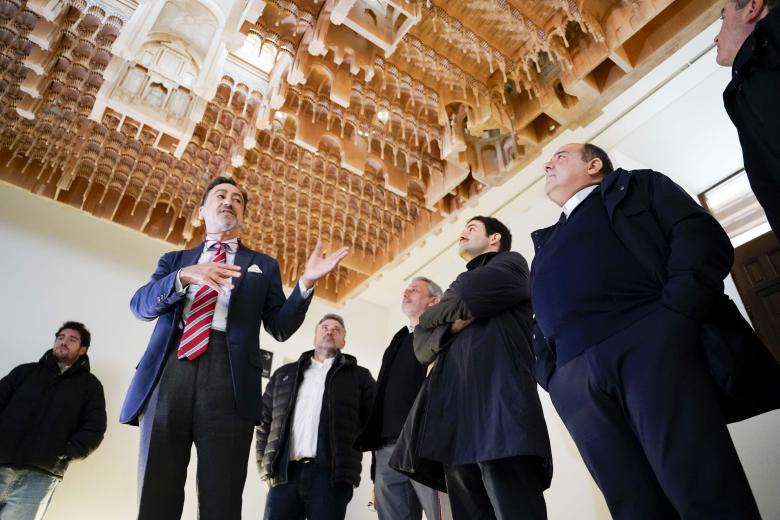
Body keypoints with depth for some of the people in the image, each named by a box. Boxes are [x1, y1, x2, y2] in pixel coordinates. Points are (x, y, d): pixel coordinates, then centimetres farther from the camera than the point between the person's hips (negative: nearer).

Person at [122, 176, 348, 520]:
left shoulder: (263, 266, 21)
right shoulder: (175, 260, 24)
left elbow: (280, 328, 12)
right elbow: (140, 305, 8)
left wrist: (306, 283, -5)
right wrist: (184, 276, -11)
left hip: (228, 376, -1)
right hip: (168, 373, 2)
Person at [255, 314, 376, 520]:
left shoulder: (358, 376, 12)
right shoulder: (284, 374, 18)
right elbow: (264, 420, 18)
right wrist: (264, 465, 10)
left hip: (331, 474, -2)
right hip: (284, 473, 2)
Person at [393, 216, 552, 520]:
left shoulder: (510, 264, 14)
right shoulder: (462, 285, 33)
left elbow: (466, 300, -8)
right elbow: (422, 347, 18)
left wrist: (435, 314, 13)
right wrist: (454, 323, 0)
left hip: (497, 401, -6)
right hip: (453, 413, 7)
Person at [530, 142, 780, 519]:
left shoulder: (638, 186, 21)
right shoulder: (546, 243, 32)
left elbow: (702, 235, 3)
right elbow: (542, 323, 25)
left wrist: (676, 314, -13)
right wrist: (550, 376, 6)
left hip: (653, 342, -3)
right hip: (578, 385, 4)